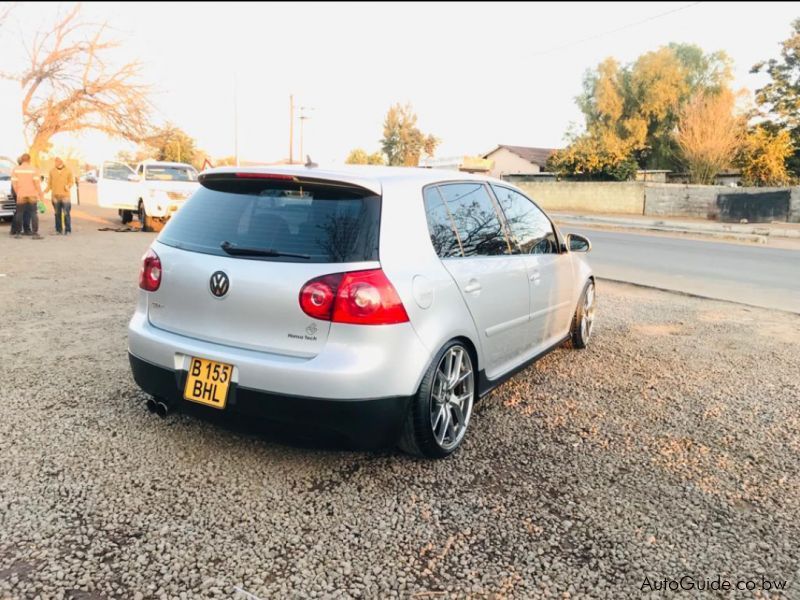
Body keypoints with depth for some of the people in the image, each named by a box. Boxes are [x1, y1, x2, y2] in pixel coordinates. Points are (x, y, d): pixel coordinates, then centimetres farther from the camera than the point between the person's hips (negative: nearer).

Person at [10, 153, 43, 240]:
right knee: (33, 214, -1)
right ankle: (35, 233, -8)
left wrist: (17, 193, 11)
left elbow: (14, 183, -1)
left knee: (19, 213, 11)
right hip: (32, 194, -2)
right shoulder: (32, 169, -5)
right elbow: (37, 182, -9)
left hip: (21, 195, 2)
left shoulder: (16, 169, 1)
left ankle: (17, 233, 14)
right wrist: (40, 193, -1)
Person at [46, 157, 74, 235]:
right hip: (55, 196, 3)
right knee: (57, 214, 6)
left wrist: (68, 186, -15)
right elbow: (50, 183, 12)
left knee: (66, 214, -7)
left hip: (65, 195, -3)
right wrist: (47, 190, -3)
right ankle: (59, 230, 13)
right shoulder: (52, 171, 9)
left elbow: (72, 181, 5)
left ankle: (68, 230, -2)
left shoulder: (68, 170, 3)